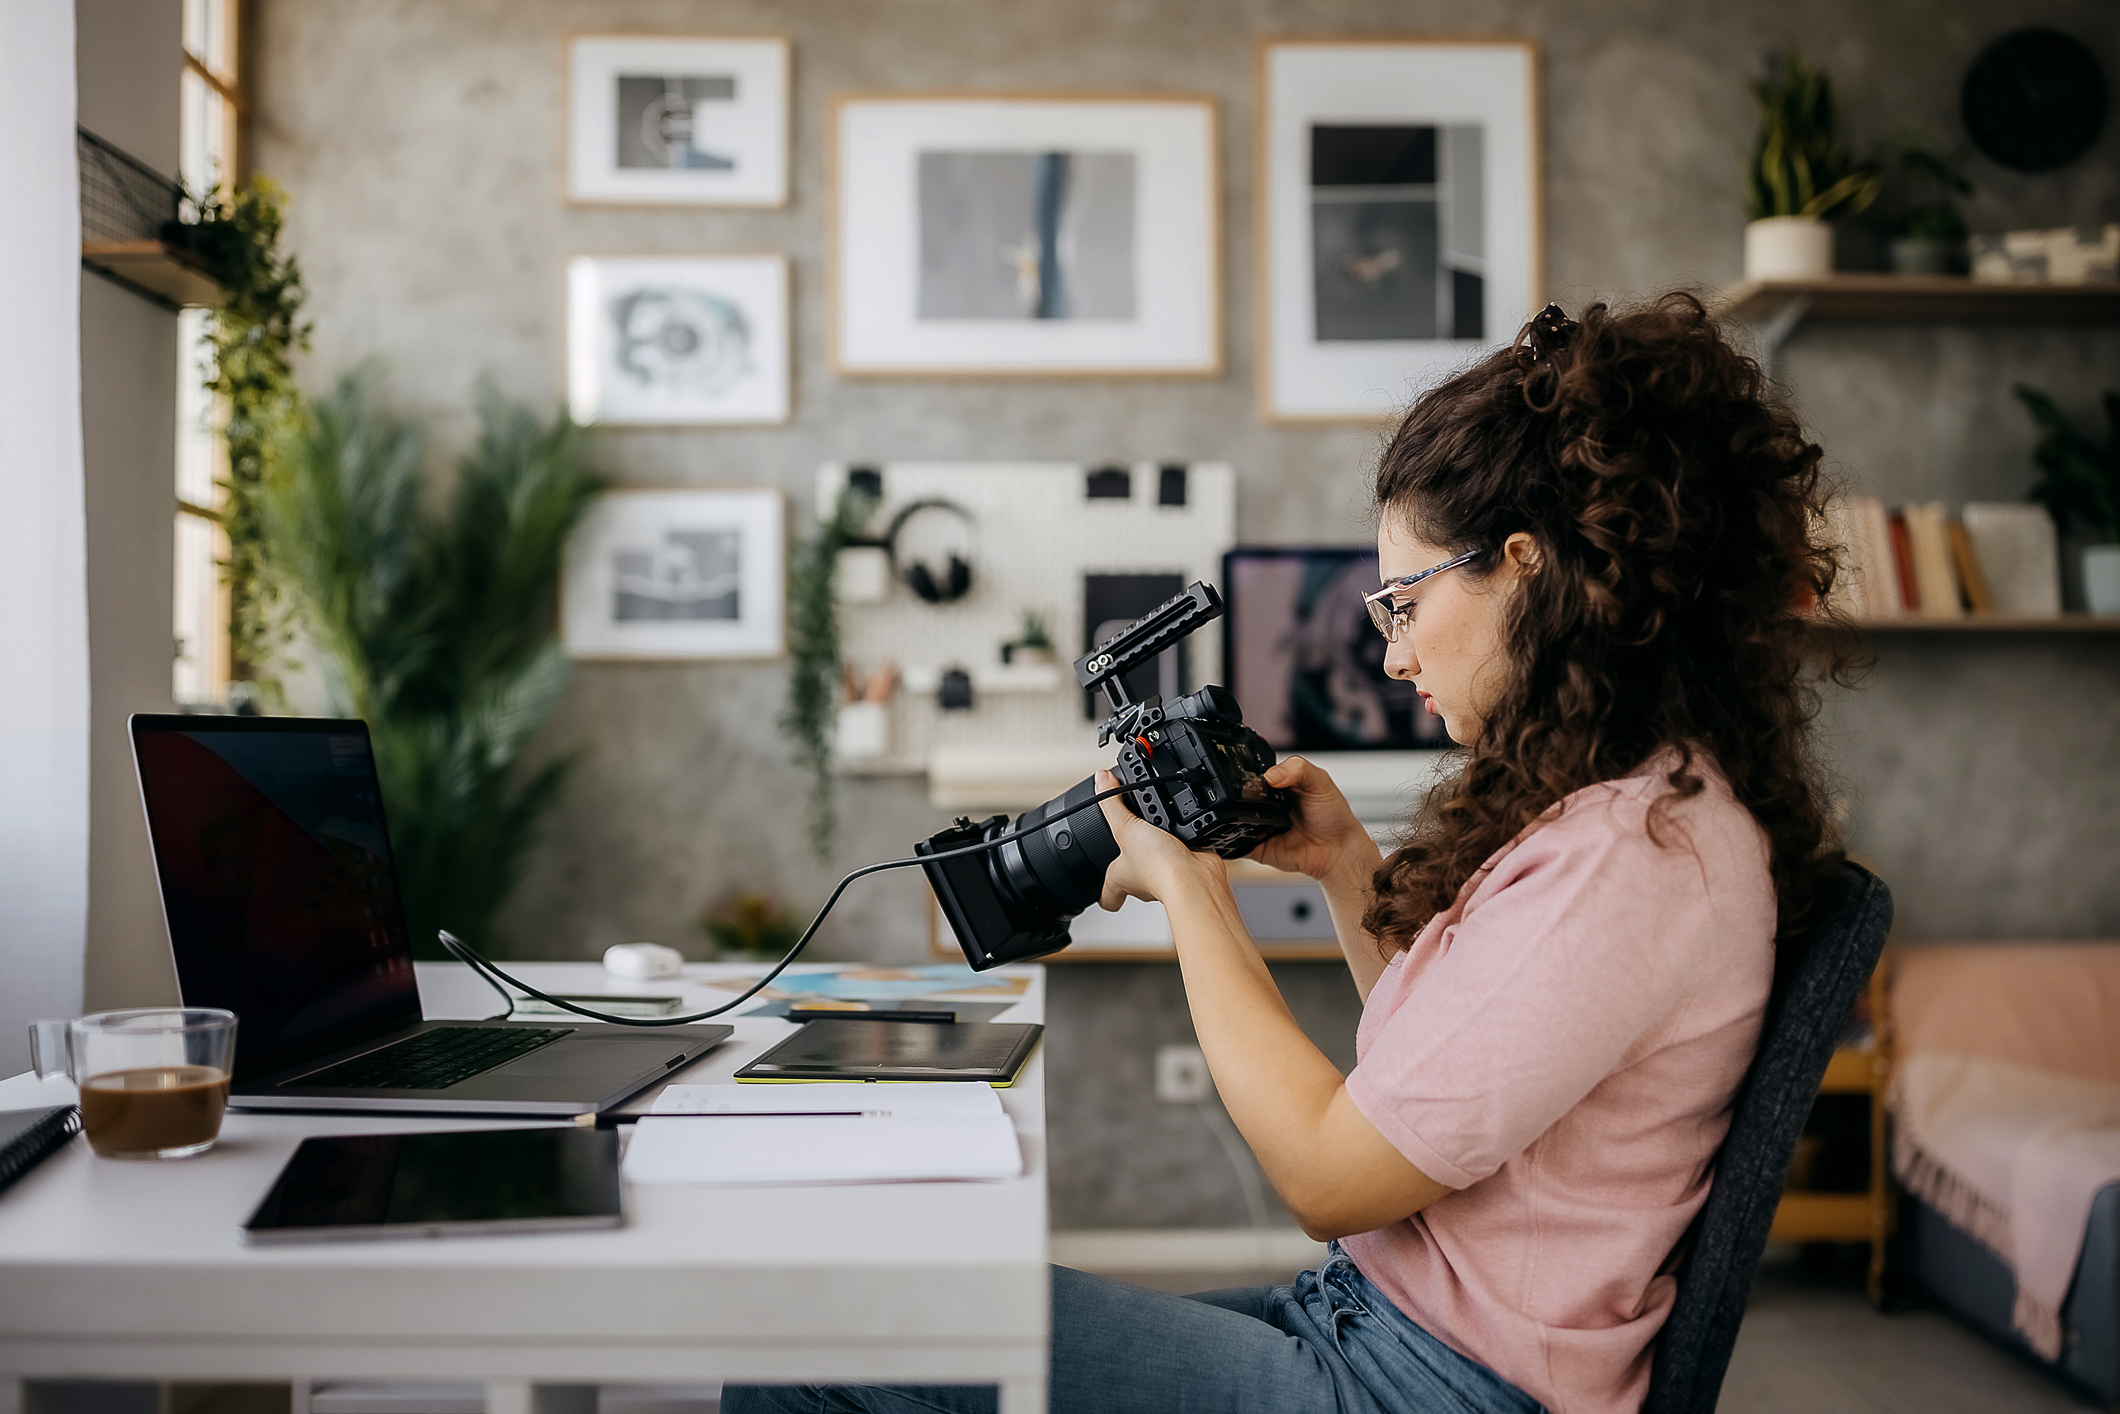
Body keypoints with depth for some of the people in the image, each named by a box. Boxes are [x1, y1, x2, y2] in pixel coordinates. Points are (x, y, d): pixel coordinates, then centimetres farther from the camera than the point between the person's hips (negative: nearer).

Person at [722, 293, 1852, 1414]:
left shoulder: (1632, 854, -23)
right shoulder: (1623, 799, 9)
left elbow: (1331, 1174, -20)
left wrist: (1183, 879, -10)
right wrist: (1347, 868, 8)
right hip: (1372, 1320, 10)